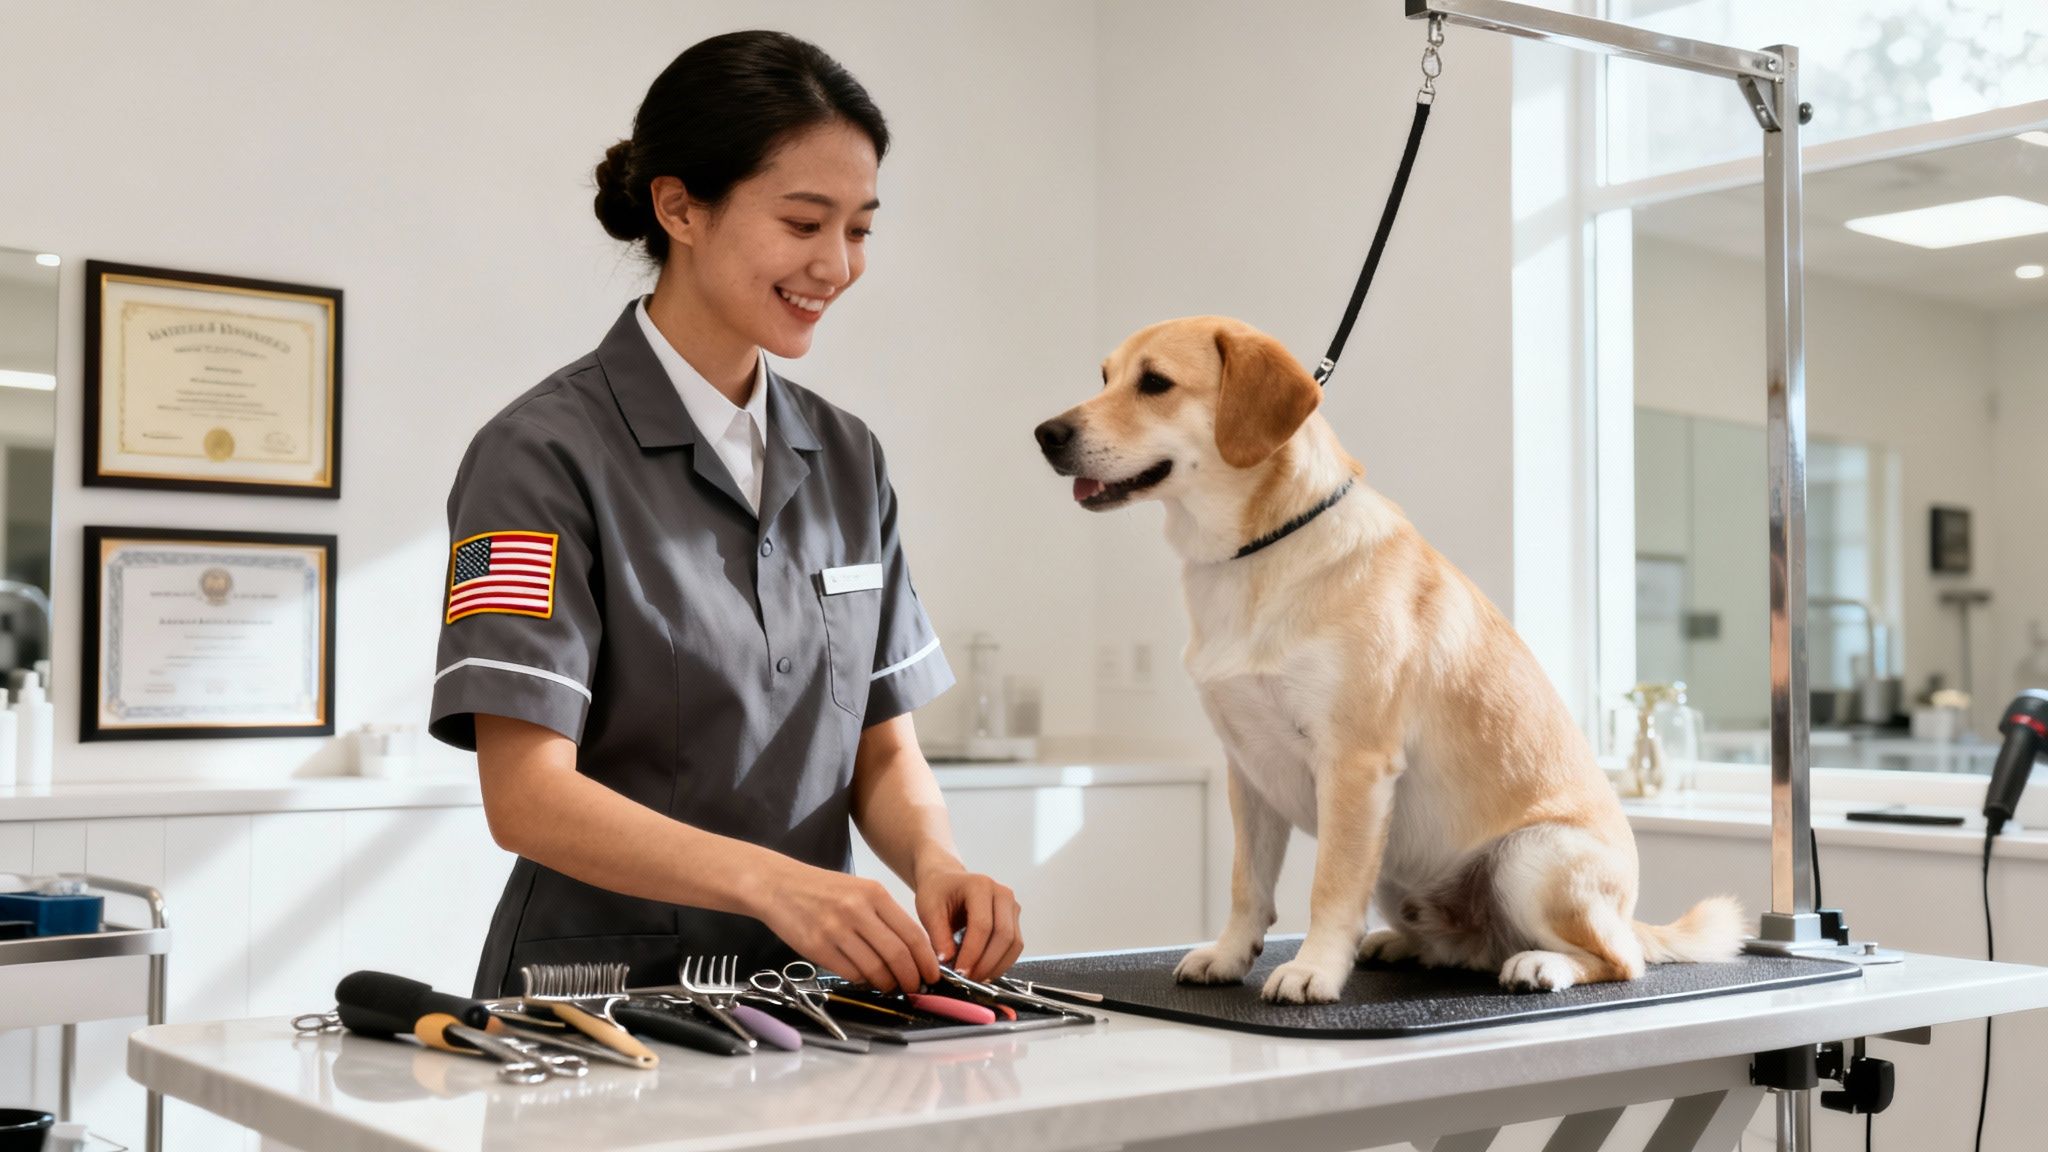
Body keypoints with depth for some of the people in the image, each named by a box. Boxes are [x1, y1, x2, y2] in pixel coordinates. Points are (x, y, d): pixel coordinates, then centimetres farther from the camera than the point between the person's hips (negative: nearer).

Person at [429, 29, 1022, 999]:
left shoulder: (846, 460, 11)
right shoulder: (544, 453, -8)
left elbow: (884, 747, 12)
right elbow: (526, 794, -15)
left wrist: (935, 861, -9)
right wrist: (771, 881, -28)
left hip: (806, 998, 5)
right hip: (600, 993, -5)